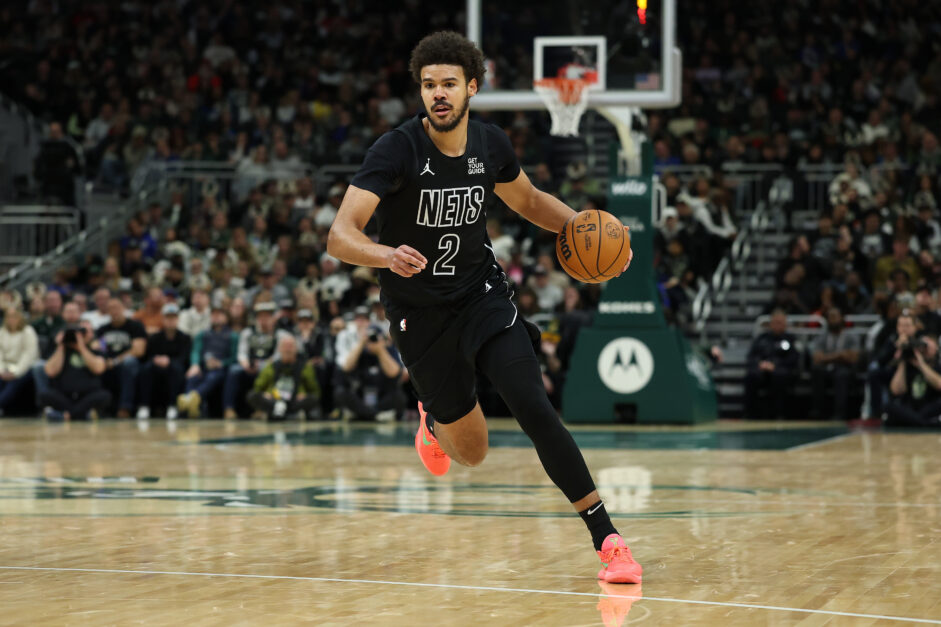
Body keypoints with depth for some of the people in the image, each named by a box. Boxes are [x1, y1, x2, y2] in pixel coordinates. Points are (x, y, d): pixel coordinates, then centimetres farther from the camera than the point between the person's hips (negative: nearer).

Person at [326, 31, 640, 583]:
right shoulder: (397, 150, -20)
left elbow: (530, 202, 16)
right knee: (472, 453, 8)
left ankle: (608, 540, -17)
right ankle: (434, 418, 47)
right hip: (420, 313, -2)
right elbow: (340, 236, -29)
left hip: (483, 294, 2)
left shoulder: (491, 145, -6)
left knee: (534, 408, -20)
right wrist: (386, 255, -51)